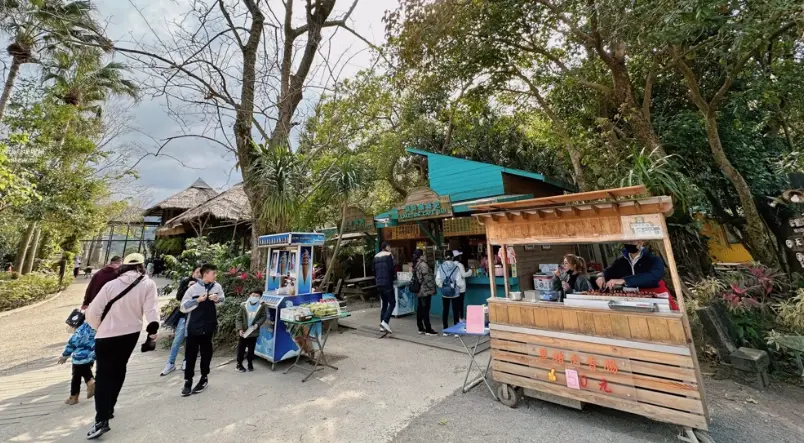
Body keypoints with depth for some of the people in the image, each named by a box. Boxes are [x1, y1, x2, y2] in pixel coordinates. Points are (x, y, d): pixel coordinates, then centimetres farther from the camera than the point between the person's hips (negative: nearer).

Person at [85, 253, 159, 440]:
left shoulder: (111, 285, -7)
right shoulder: (148, 284, -7)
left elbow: (93, 312, -3)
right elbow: (151, 308, -19)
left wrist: (98, 327, 14)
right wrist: (153, 327, -17)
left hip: (106, 336, -1)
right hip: (130, 335, 2)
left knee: (103, 376, 4)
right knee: (118, 370, 22)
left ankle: (102, 420, -4)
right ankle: (108, 409, 34)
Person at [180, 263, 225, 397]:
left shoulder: (217, 287, -3)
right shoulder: (193, 288, -11)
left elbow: (223, 299, 13)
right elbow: (183, 307, -7)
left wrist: (217, 299, -9)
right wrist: (198, 300, -20)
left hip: (209, 326, 2)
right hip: (193, 327, -2)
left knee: (206, 353, 13)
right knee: (190, 354, 7)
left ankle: (204, 378, 28)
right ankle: (188, 381, 22)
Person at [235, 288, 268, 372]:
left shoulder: (261, 306, -9)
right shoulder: (243, 306, -12)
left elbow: (264, 316, -2)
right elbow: (238, 318, -7)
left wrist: (257, 324, -15)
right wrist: (239, 329, -15)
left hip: (253, 332, 1)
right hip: (243, 332, -1)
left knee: (251, 349, 14)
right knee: (241, 349, 12)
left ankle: (250, 363, 33)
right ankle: (239, 364, 32)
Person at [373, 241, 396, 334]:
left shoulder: (376, 256, 14)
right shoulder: (388, 255, -6)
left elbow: (374, 270, 15)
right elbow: (391, 269, -13)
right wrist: (394, 276, 4)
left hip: (379, 284, 7)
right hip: (387, 283, -7)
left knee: (383, 304, 14)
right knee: (392, 303, 0)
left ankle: (382, 325, 14)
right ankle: (385, 322, -13)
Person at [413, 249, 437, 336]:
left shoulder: (417, 265, 10)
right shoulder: (423, 265, -17)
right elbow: (428, 279, -18)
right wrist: (433, 289, -10)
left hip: (420, 291, 9)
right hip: (426, 291, -9)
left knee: (420, 310, 12)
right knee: (425, 311, -2)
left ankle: (421, 329, 21)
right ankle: (428, 330, 6)